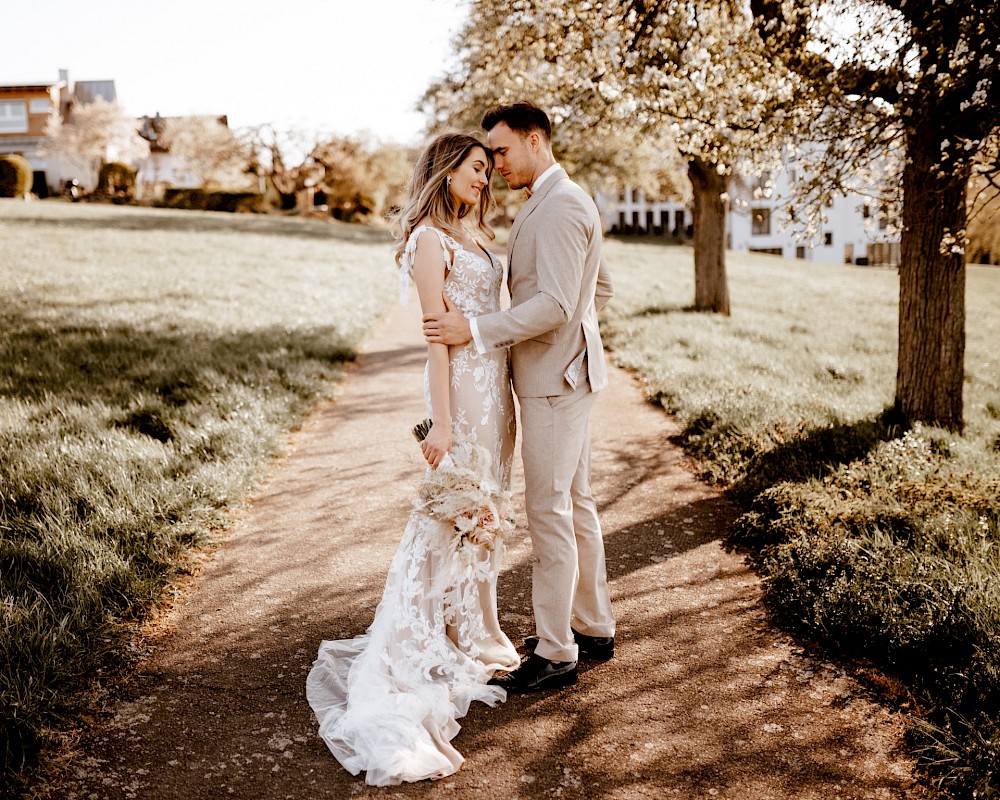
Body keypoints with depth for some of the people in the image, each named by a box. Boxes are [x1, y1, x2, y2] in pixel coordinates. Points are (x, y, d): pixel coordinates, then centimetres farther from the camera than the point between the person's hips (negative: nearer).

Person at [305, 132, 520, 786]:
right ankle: (435, 646, 10)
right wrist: (441, 422, -18)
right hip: (463, 385, -9)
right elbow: (436, 333, -15)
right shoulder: (430, 237, -10)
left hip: (496, 386, 9)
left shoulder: (475, 235, 16)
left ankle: (476, 634, 26)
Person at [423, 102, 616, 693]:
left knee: (550, 511, -5)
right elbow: (602, 289, 24)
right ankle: (594, 628, 27)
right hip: (564, 371, 11)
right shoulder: (566, 201, 17)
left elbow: (556, 304, -25)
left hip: (555, 378, -11)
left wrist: (476, 329, -25)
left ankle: (555, 654, 4)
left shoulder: (559, 206, -17)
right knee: (576, 503, 16)